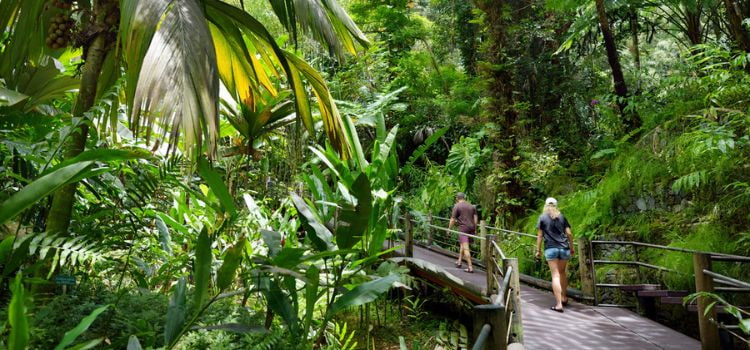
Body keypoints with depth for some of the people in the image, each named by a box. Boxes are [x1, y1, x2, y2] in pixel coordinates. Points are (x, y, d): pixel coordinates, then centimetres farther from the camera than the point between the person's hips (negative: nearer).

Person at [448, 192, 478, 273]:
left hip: (463, 228, -7)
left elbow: (453, 219, -5)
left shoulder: (457, 206, -3)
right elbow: (475, 218, 12)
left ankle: (470, 267, -12)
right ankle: (459, 262, 32)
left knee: (465, 248, -8)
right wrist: (475, 229, 19)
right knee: (462, 245, 23)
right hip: (471, 228, 7)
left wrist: (449, 229, 6)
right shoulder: (471, 206, 14)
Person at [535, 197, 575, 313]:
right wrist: (572, 247, 15)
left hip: (550, 248, -3)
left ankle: (559, 304, -12)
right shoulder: (561, 217, 10)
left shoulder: (542, 217, 4)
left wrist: (538, 250, 6)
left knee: (555, 275, -5)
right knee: (562, 272, 23)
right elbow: (569, 233, 6)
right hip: (564, 248, 3)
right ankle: (564, 298, 31)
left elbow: (539, 235, 1)